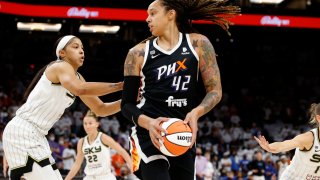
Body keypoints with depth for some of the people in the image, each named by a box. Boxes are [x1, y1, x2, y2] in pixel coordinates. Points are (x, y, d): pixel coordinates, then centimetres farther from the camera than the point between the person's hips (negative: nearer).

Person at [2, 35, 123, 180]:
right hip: (22, 131, -10)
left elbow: (101, 109, 16)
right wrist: (119, 86, -32)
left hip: (35, 135, 10)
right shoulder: (60, 67, -12)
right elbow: (79, 89, -34)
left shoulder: (77, 77, 16)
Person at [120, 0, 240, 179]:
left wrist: (196, 113, -19)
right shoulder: (139, 53, 3)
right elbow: (127, 104, 2)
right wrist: (148, 123, -19)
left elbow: (215, 91, 2)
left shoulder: (198, 44, 4)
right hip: (150, 134, -2)